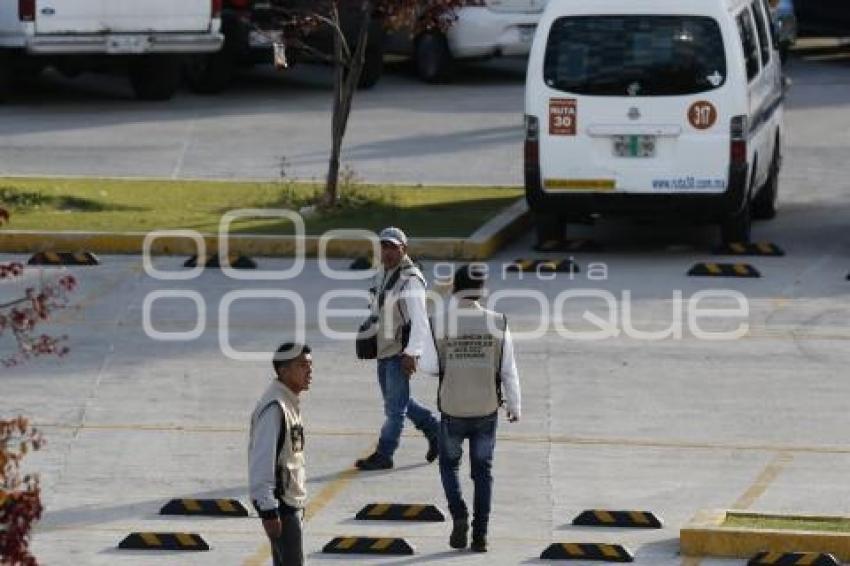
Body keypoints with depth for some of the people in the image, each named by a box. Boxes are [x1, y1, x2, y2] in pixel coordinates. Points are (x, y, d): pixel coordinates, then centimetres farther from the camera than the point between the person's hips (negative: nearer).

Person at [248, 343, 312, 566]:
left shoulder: (290, 402, 11)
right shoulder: (274, 407, -20)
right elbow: (262, 462, -24)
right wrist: (269, 511, -25)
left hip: (292, 499, 10)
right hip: (279, 503, -10)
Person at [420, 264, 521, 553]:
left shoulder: (443, 324, -12)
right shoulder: (497, 324, -8)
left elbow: (428, 366, -6)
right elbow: (508, 370, -3)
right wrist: (514, 405, 10)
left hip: (453, 411, -1)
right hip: (487, 410, 1)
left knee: (449, 465, 20)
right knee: (482, 472, 15)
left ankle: (459, 516, -2)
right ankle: (480, 534, 12)